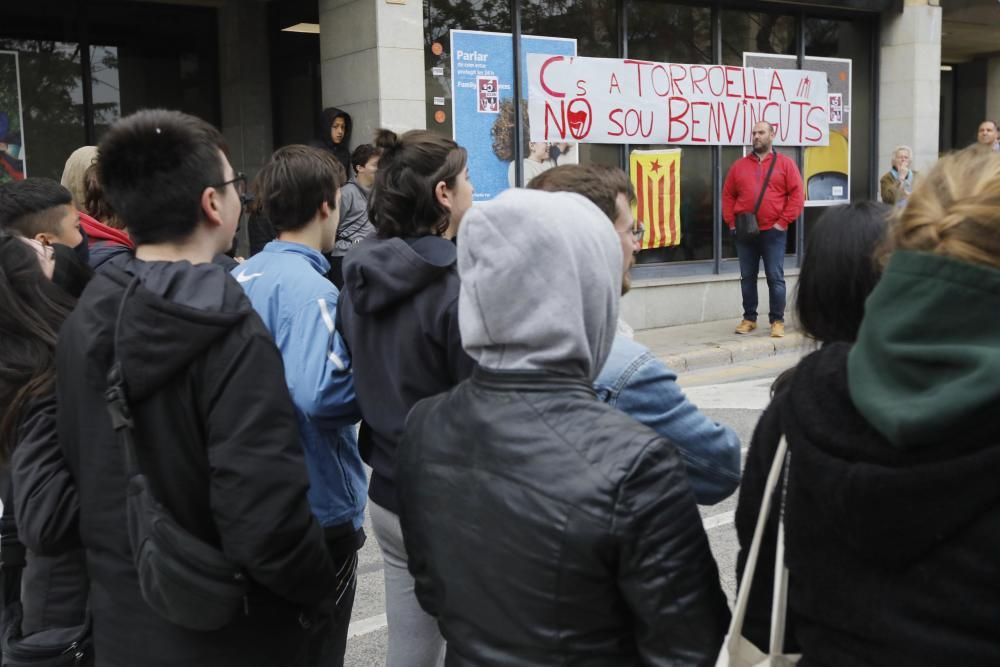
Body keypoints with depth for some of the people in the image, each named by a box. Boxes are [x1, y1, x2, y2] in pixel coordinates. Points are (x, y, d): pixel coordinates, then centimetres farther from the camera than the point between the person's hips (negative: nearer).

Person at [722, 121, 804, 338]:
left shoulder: (785, 163, 3)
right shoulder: (739, 165, 11)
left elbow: (797, 195, -2)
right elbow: (728, 195, 11)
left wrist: (783, 222, -9)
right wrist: (731, 223, 1)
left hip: (773, 232, -3)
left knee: (775, 278, -1)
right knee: (747, 277, 8)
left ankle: (777, 320, 6)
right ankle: (749, 318, 18)